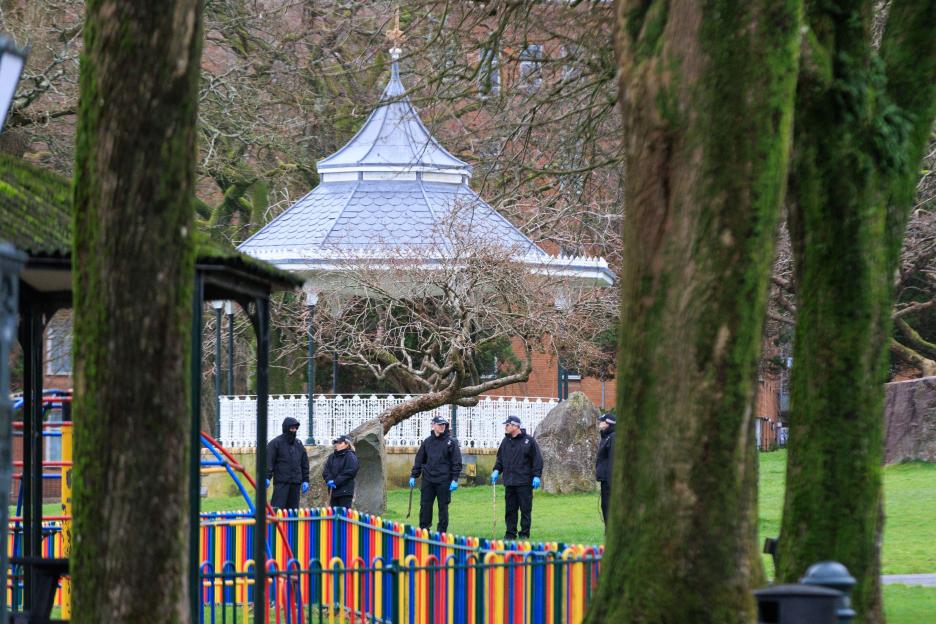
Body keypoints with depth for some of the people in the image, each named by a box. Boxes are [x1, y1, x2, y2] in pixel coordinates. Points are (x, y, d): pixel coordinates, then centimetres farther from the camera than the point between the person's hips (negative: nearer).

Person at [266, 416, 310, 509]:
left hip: (295, 483, 6)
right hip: (281, 482, -6)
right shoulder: (276, 443, -2)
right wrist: (267, 477, -19)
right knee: (277, 507, -12)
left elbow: (305, 463, 21)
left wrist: (305, 480, 15)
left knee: (293, 508, 5)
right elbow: (269, 461, -9)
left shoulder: (299, 444, 16)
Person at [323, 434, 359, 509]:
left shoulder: (350, 456, -3)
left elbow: (349, 472, -13)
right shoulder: (332, 457, 16)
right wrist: (329, 480, -10)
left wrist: (336, 481, -16)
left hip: (345, 491, -6)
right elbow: (325, 471, 10)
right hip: (333, 491, 6)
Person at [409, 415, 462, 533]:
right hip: (428, 480, 3)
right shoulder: (427, 442, 9)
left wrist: (455, 479, -10)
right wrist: (413, 476, 9)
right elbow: (419, 460, 14)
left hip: (444, 481, -3)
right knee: (425, 506, 2)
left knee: (443, 507, 2)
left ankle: (441, 531, 8)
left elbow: (457, 462, -3)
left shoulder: (451, 442, 0)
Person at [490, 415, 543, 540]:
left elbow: (537, 459, -4)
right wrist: (496, 470, 5)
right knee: (510, 509, 7)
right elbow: (500, 458, 21)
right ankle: (510, 533, 13)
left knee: (525, 509, -2)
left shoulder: (529, 441, -3)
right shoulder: (506, 441, 13)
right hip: (509, 482, 5)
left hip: (524, 482, -5)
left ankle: (524, 533, 4)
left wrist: (536, 476, -10)